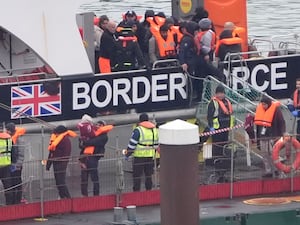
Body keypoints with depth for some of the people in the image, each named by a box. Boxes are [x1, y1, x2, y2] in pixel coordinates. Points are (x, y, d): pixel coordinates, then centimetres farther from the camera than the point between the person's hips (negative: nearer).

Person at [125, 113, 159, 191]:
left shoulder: (138, 130, -10)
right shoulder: (154, 129, 10)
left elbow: (132, 144, -11)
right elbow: (156, 144, 17)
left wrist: (127, 154, -2)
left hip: (139, 156, -6)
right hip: (150, 156, 6)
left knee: (137, 175, -1)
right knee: (148, 175, 14)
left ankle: (136, 191, -3)